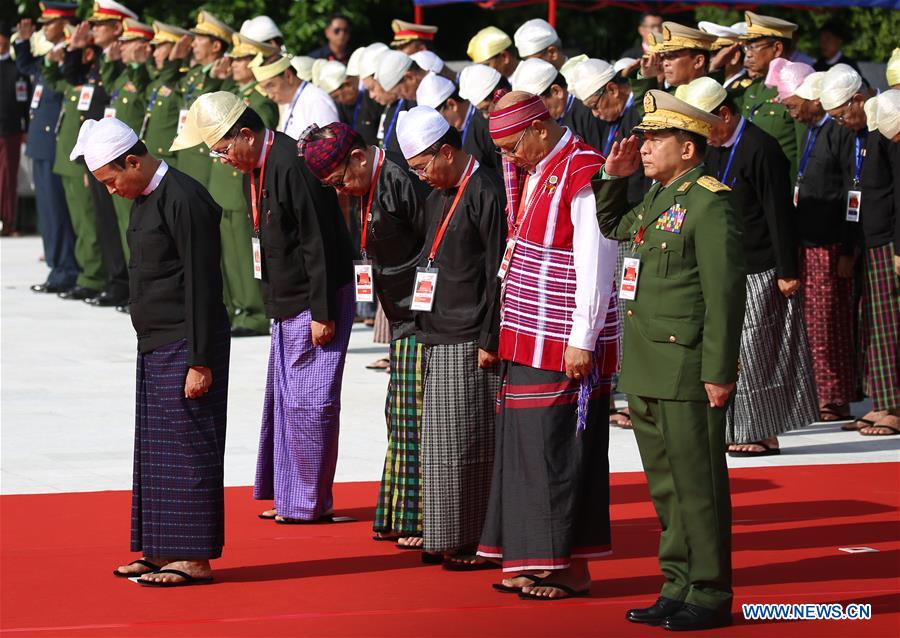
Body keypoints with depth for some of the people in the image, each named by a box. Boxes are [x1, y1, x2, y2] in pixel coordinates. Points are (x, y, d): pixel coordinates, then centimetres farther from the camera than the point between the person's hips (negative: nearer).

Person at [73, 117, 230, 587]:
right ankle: (164, 552, 18)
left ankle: (195, 560, 0)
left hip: (186, 348, -10)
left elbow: (201, 286, -18)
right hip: (155, 346, 10)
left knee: (187, 449, -5)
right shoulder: (145, 199, 13)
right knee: (155, 450, 12)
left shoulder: (184, 200, -17)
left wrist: (200, 361, -19)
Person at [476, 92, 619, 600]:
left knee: (560, 454, -4)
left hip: (567, 345, -9)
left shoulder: (583, 175, -16)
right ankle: (536, 561, 17)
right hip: (529, 339, 9)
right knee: (528, 448, 10)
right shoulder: (532, 170, 12)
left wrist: (582, 343, -19)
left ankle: (572, 568, 3)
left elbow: (595, 268, -19)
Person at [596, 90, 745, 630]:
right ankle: (680, 587, 23)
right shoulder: (658, 200, 13)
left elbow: (726, 295, -17)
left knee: (697, 485, -2)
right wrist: (614, 177, 17)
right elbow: (612, 228, 34)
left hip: (688, 373, -9)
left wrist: (720, 373, -19)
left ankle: (710, 596, 6)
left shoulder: (710, 204, -14)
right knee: (666, 485, 14)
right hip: (648, 372, 9)